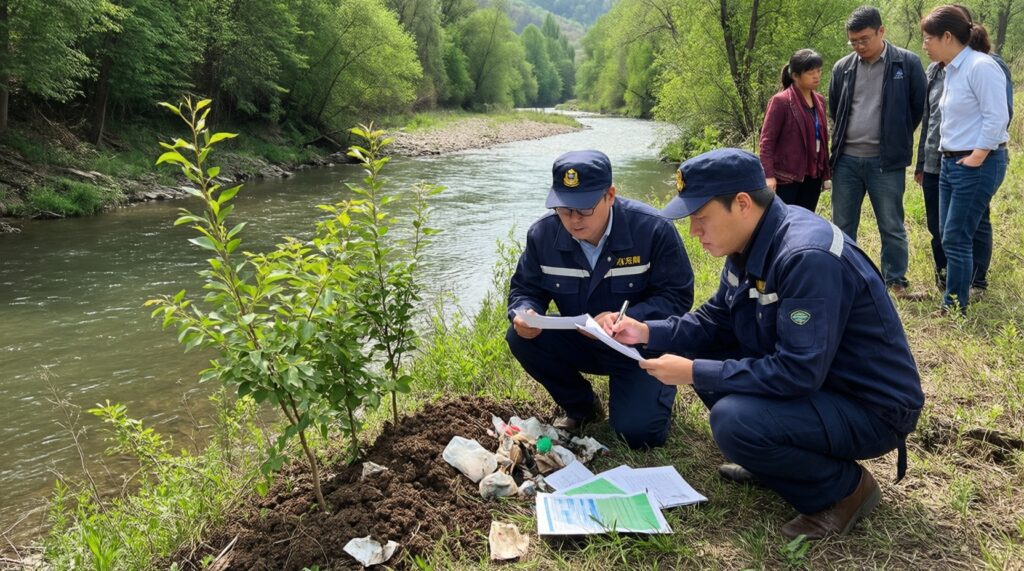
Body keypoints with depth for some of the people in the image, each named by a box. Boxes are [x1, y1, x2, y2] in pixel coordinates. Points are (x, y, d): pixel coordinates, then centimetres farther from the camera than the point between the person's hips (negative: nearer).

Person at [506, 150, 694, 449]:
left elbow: (678, 296, -16)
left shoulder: (653, 229, -22)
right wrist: (525, 313, -26)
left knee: (639, 432, -21)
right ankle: (581, 406, 5)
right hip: (579, 344, 4)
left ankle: (657, 387, 18)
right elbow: (525, 289, 0)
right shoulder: (543, 233, -12)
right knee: (521, 338, -22)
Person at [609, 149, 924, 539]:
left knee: (734, 420, -30)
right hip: (812, 379, 9)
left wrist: (694, 373, -26)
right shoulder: (750, 244, -1)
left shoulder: (808, 257, -30)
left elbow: (797, 373, -32)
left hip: (871, 407, -9)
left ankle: (846, 488, -3)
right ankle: (771, 459, 16)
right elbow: (715, 323, 9)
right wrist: (648, 332, -6)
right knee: (703, 351, 3)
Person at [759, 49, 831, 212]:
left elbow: (821, 137, 18)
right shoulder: (781, 101, -11)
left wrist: (824, 169, 14)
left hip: (812, 176, 7)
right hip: (786, 176, -7)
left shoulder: (819, 100, 10)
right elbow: (767, 140, -13)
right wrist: (769, 175, -20)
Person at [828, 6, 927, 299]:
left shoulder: (907, 63, -5)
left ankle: (897, 282, 17)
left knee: (892, 227, 5)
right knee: (842, 225, 10)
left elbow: (919, 106, 3)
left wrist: (897, 139, 9)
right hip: (846, 160, 3)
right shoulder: (843, 68, 4)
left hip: (886, 161, -3)